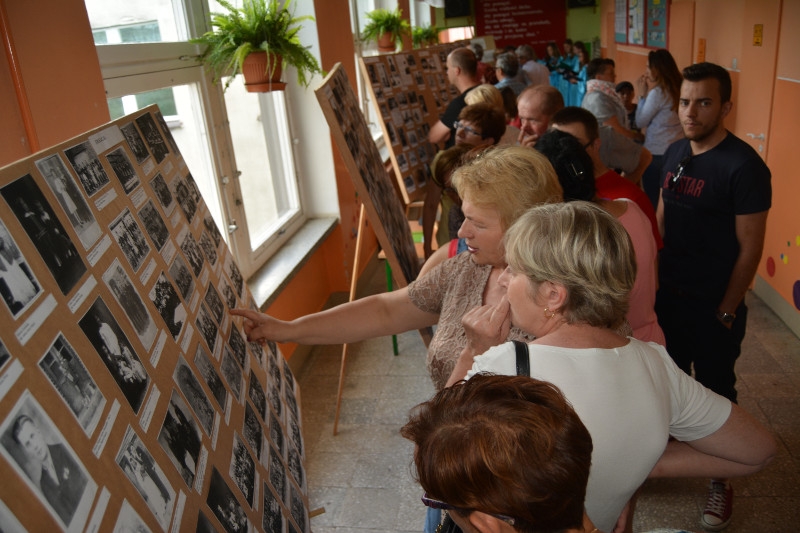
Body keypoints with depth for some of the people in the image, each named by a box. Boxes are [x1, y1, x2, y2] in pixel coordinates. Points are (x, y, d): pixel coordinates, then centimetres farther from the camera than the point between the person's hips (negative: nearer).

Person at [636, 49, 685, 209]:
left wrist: (642, 94, -1)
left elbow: (641, 122, -7)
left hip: (656, 154, -8)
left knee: (653, 200, 3)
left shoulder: (658, 92, -15)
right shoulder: (678, 89, 7)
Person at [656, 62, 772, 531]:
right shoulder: (675, 154, 3)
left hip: (715, 307, -5)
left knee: (715, 392, 10)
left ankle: (721, 479, 31)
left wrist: (725, 311, -12)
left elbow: (750, 248, -14)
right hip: (670, 295, 6)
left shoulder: (743, 166, -17)